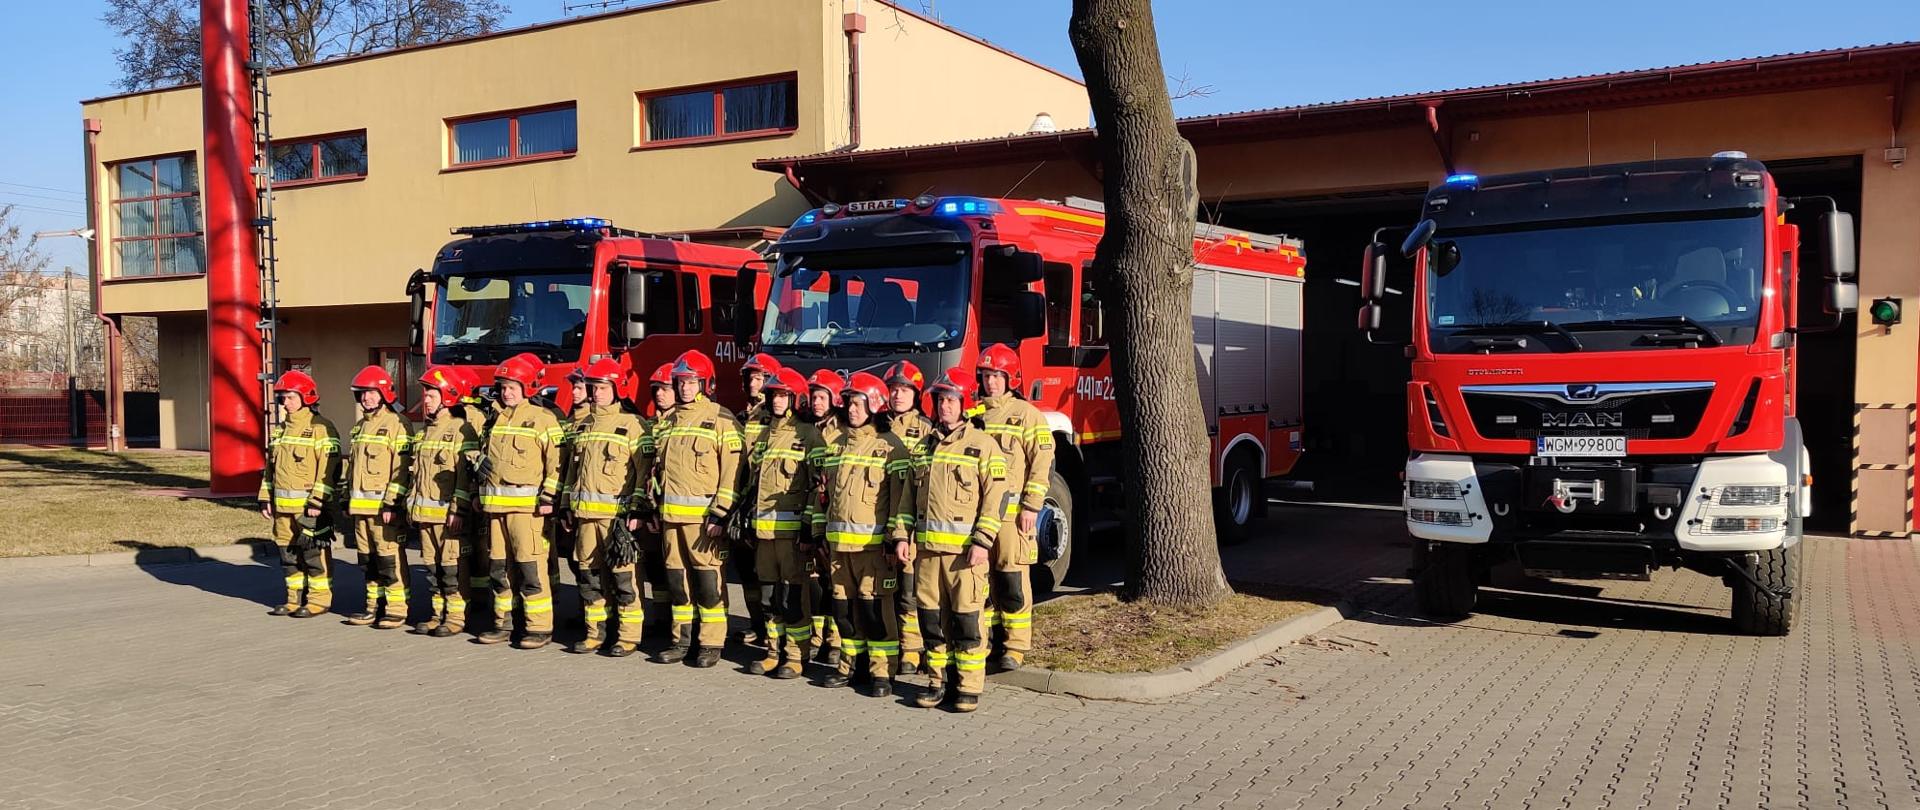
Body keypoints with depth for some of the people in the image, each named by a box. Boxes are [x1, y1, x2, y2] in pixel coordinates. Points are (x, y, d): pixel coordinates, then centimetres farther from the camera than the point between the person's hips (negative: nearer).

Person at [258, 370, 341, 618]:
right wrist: (265, 497, 15)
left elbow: (328, 467, -15)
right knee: (288, 552, 12)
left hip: (309, 504, -8)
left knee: (314, 552, -4)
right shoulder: (281, 429, 17)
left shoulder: (320, 427, -8)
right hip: (283, 504, 8)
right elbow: (271, 465, 22)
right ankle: (296, 597, 21)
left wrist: (318, 501, -20)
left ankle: (319, 599, 3)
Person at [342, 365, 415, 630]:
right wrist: (348, 501, 20)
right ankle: (375, 606, 21)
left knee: (390, 559, -6)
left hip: (384, 507, -8)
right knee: (368, 559, 12)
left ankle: (397, 609, -1)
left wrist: (392, 503, -19)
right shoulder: (360, 425, 19)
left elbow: (402, 467, -14)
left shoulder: (397, 424, -8)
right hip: (360, 507, 8)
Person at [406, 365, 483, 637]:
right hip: (426, 513, 8)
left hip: (449, 512, -8)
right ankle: (439, 614, 18)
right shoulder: (425, 432, 18)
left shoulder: (461, 430, -9)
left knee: (453, 567, -5)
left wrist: (458, 510, -19)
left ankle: (456, 617, 1)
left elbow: (466, 473, -14)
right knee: (433, 567, 10)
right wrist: (412, 505, 18)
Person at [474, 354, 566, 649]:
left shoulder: (543, 419, -3)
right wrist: (480, 493, 20)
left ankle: (540, 627, -3)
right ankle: (503, 623, 19)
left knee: (530, 567, -8)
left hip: (526, 505, -7)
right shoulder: (495, 419, 18)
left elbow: (555, 462, -8)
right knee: (498, 567, 10)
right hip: (495, 504, 7)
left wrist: (549, 498, -13)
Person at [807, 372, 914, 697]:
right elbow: (825, 490, 21)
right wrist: (820, 532, 18)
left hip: (872, 543, -6)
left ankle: (881, 672, 1)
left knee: (875, 608, -5)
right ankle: (850, 665, 23)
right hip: (838, 543, 7)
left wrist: (898, 536, -16)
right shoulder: (837, 445, 16)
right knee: (844, 607, 11)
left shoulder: (889, 446, -4)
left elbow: (902, 493, -10)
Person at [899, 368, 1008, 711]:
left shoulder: (982, 445, -2)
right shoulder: (925, 446, 16)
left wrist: (982, 542, -15)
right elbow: (909, 495, 20)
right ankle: (938, 681, 20)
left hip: (964, 549, -5)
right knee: (932, 617, 9)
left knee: (967, 618, -3)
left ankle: (969, 687, 6)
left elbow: (997, 496, -7)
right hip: (926, 547, 5)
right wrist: (902, 536, 10)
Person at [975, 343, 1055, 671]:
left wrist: (1031, 506, -12)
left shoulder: (1026, 414, -2)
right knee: (982, 581, 10)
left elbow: (1043, 462, -7)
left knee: (1013, 583, -3)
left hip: (1012, 513, -5)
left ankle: (1016, 647, 5)